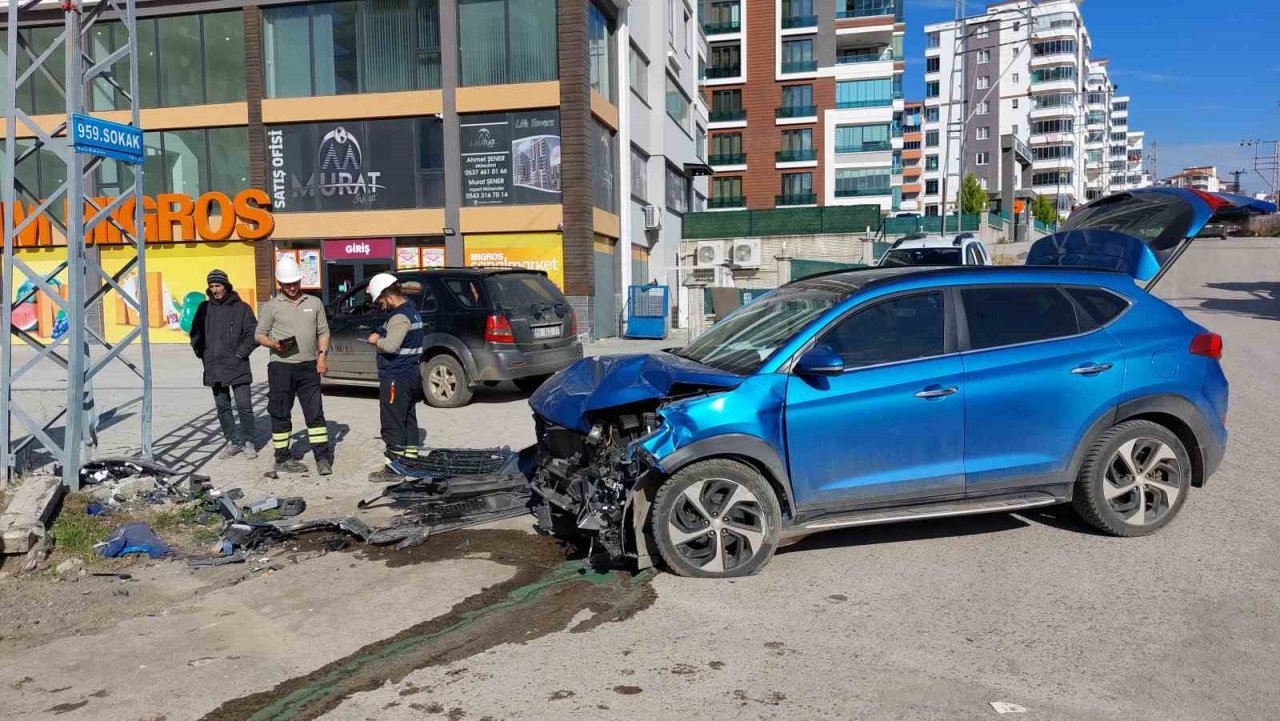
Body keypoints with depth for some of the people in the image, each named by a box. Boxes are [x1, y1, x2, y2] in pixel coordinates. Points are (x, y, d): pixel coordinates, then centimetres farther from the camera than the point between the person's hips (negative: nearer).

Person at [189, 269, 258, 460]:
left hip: (237, 367, -4)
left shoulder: (241, 308, -1)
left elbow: (253, 334, -2)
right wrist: (202, 353, 6)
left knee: (244, 406, -4)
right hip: (214, 368, 4)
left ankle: (247, 442, 8)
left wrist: (241, 353, -8)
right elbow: (195, 333, 16)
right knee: (222, 407, 9)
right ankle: (233, 442, 18)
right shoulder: (205, 308, 8)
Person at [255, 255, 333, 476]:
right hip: (281, 366, -2)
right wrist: (273, 344, -15)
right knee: (280, 414, 4)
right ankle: (283, 459, 13)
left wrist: (322, 356, 0)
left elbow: (323, 332, 14)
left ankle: (323, 457, 4)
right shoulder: (272, 306, 4)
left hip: (308, 366, 2)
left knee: (315, 413, 1)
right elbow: (260, 335, 6)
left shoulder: (314, 303, 11)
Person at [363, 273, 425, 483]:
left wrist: (376, 340, -9)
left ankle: (394, 470, 0)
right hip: (411, 375, 10)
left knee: (393, 425, -4)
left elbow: (391, 346, -27)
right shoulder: (412, 312, 15)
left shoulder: (399, 316, -17)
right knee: (408, 422, 16)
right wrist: (380, 339, 10)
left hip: (395, 378, -10)